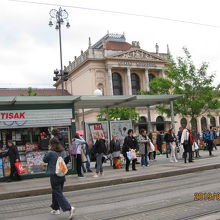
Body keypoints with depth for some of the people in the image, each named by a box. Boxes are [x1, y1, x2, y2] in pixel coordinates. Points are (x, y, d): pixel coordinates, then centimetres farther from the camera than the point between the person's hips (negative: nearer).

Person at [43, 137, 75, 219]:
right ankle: (56, 208, 33)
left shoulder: (51, 153, -16)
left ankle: (69, 208, -13)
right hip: (62, 175, 7)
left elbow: (44, 160, -2)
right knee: (56, 192, 22)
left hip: (54, 175, -7)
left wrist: (49, 150, 1)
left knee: (58, 194, -2)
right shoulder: (63, 152, 2)